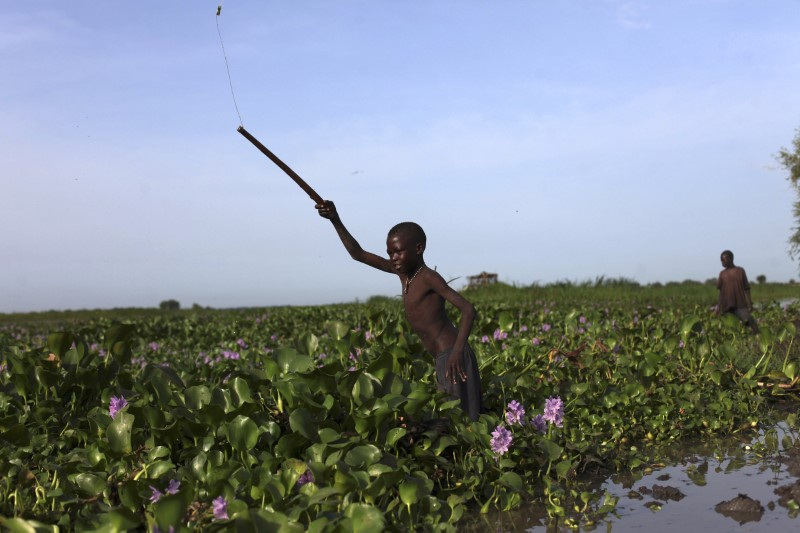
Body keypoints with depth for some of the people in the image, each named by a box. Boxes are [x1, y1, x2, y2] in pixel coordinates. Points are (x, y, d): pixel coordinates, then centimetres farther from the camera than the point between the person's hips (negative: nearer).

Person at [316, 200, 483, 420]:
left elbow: (467, 308, -24)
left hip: (453, 357, -9)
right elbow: (357, 254, 12)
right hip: (443, 358, 9)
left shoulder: (428, 277, -15)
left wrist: (458, 349, -36)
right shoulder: (403, 271, 9)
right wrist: (335, 220, 3)